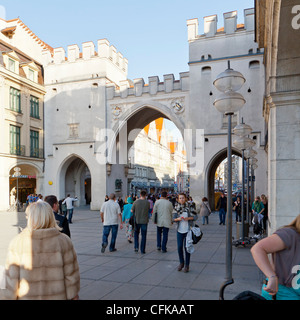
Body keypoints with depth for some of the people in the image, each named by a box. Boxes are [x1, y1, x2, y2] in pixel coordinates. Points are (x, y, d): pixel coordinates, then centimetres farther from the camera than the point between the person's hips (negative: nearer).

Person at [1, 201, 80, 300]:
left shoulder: (17, 242, -12)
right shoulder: (64, 241, -13)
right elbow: (71, 273, -8)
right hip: (58, 296, -1)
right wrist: (73, 295, 5)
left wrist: (11, 296, 7)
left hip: (26, 296, 1)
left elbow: (11, 276, -7)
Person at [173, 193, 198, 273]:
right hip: (179, 230, 3)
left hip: (188, 230, -2)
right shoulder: (176, 208, 2)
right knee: (179, 247, 4)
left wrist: (188, 218, -20)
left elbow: (195, 217, -4)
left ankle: (187, 265, 17)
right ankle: (181, 263, 26)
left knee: (187, 247, 2)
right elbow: (173, 218, 3)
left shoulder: (189, 207, -6)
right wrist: (178, 219, -18)